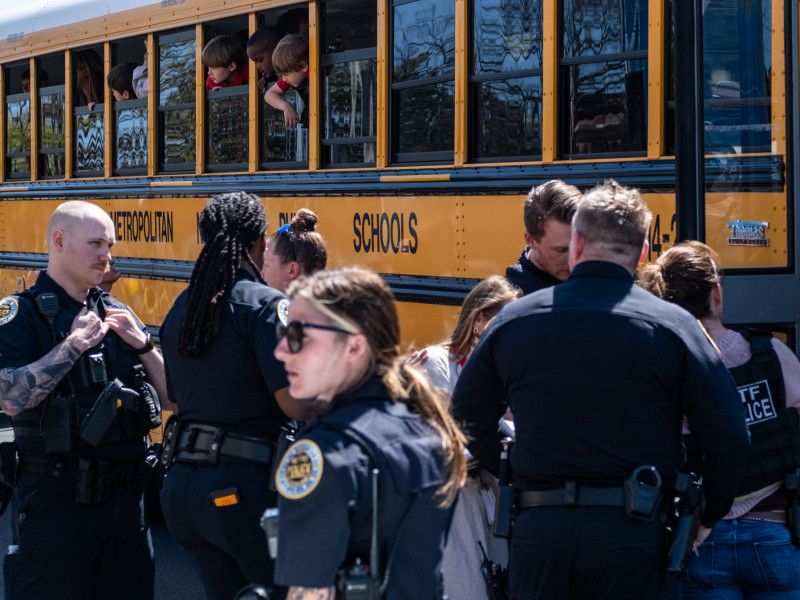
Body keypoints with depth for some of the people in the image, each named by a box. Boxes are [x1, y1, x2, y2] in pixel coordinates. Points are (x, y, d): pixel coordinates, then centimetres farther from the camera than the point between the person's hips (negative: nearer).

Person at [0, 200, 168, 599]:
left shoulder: (117, 315, 12)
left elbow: (173, 396, 11)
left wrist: (143, 344, -5)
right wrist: (75, 342, -18)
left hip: (126, 499, 6)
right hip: (55, 502, -6)